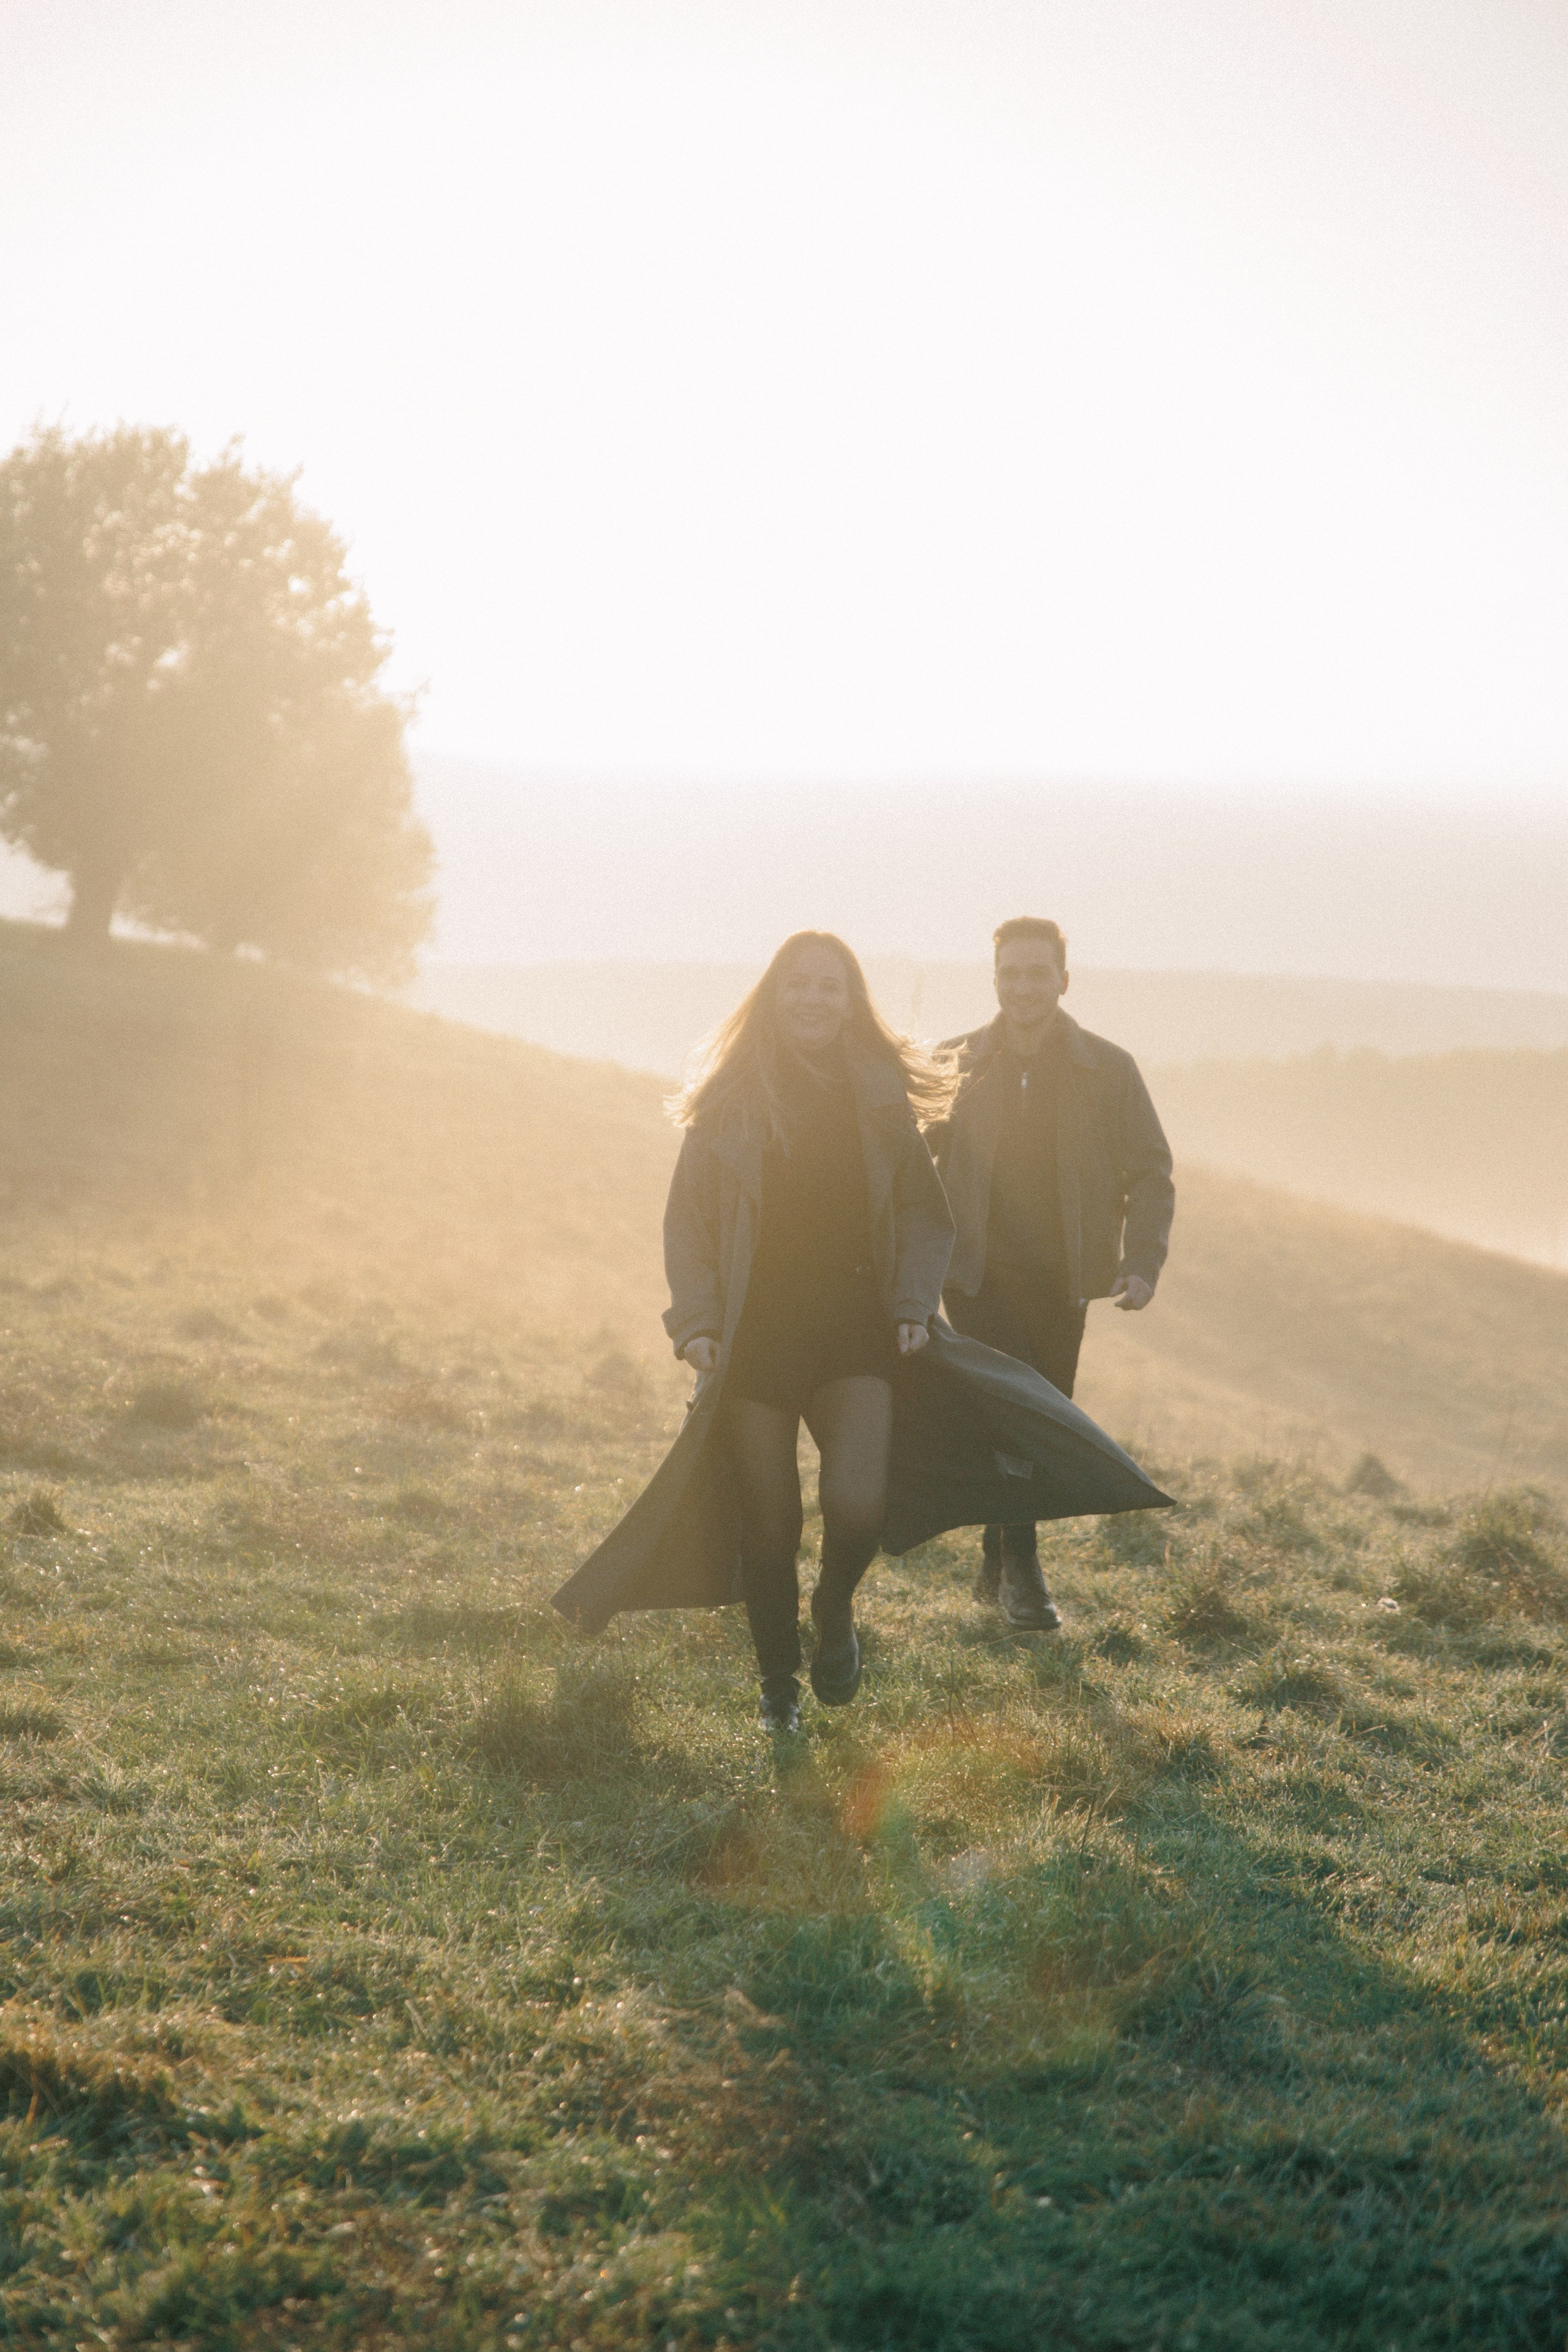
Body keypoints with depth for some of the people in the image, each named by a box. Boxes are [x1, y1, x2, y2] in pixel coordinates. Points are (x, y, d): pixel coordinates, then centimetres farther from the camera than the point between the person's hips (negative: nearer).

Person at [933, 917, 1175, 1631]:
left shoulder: (1108, 1070, 1)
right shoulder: (957, 1064, 2)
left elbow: (1150, 1172, 3)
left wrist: (1143, 1262, -12)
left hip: (1060, 1278, 2)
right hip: (978, 1273, -2)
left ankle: (998, 1564, 25)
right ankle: (1021, 1572, -10)